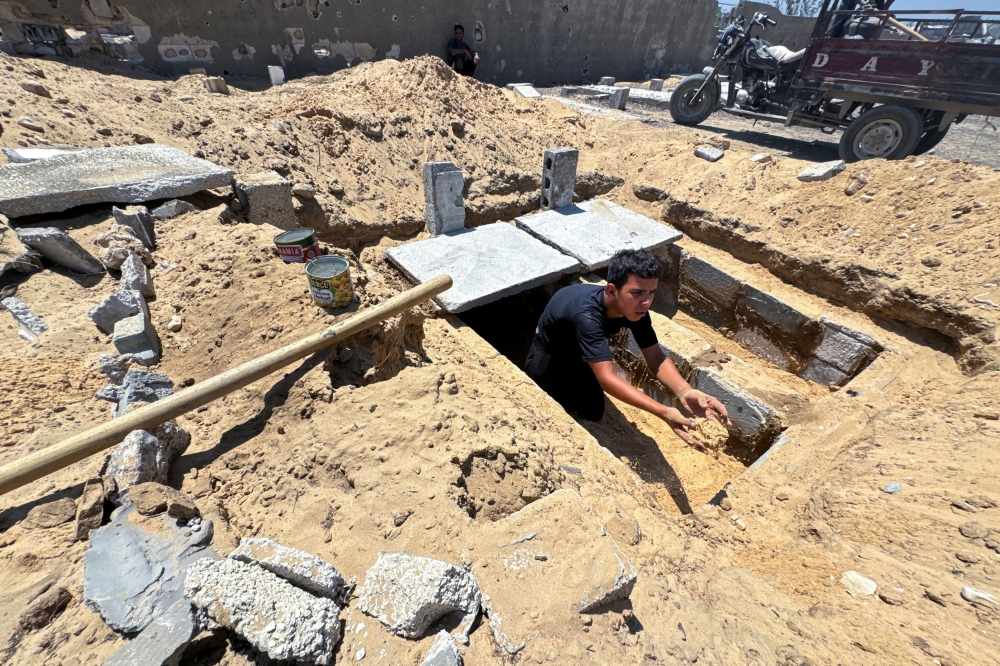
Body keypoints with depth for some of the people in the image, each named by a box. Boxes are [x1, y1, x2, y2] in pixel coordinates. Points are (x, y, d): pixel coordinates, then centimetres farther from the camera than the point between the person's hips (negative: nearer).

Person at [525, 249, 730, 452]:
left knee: (593, 413, 3)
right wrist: (664, 413, -60)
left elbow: (655, 357, -24)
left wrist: (684, 392, -44)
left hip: (579, 353, 6)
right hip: (550, 352, -5)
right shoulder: (586, 315, -47)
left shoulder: (635, 309, -25)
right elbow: (606, 378, -53)